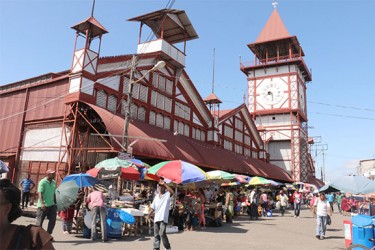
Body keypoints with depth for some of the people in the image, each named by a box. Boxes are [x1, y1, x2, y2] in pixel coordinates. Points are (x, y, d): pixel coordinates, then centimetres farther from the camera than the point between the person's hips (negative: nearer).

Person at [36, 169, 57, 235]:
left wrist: (55, 203, 17)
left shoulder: (54, 182, 10)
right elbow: (40, 193, -19)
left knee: (53, 220, 3)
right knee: (40, 221, 4)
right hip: (43, 205, -6)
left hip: (51, 205, 6)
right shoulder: (42, 182, -10)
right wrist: (42, 203, -29)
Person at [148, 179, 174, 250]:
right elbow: (153, 207, 16)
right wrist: (150, 214, -1)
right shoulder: (156, 196, 15)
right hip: (156, 218, 6)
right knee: (156, 235, 9)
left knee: (162, 233, -13)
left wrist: (164, 184, -27)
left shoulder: (167, 194, -3)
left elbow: (172, 192, -27)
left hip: (163, 218, -6)